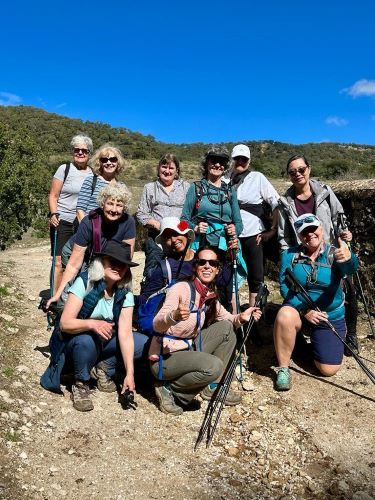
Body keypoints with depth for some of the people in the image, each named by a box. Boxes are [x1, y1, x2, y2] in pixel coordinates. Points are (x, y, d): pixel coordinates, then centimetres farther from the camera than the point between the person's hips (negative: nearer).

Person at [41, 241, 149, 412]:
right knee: (87, 340, -38)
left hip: (104, 342, 4)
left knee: (143, 343, -15)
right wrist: (92, 324, -46)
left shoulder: (124, 294, -11)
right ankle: (80, 384, -10)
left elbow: (125, 334, -17)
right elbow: (65, 323, -26)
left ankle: (104, 367, 4)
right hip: (73, 341, -4)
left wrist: (129, 374, -25)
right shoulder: (84, 282, -22)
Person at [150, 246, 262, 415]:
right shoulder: (181, 288, -20)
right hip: (164, 358, -8)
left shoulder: (210, 297, 2)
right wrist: (174, 316, -51)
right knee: (214, 366, -29)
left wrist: (241, 318, -8)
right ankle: (168, 389, -6)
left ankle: (212, 387, 7)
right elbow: (156, 325, -29)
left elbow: (227, 319, 15)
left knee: (225, 327, 2)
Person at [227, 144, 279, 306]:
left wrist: (273, 229, -5)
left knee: (256, 275, 4)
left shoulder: (258, 178, -1)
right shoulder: (227, 179, 5)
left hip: (253, 235, -1)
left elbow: (277, 203, -2)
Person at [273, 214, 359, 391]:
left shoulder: (334, 254, -13)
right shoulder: (290, 255, -9)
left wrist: (348, 258, -59)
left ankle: (313, 340, 35)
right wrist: (305, 310, -24)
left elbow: (350, 269, -35)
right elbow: (284, 287, -11)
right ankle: (283, 368, -15)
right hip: (298, 308, 0)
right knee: (284, 316, -37)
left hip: (330, 316, 1)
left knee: (328, 370, 0)